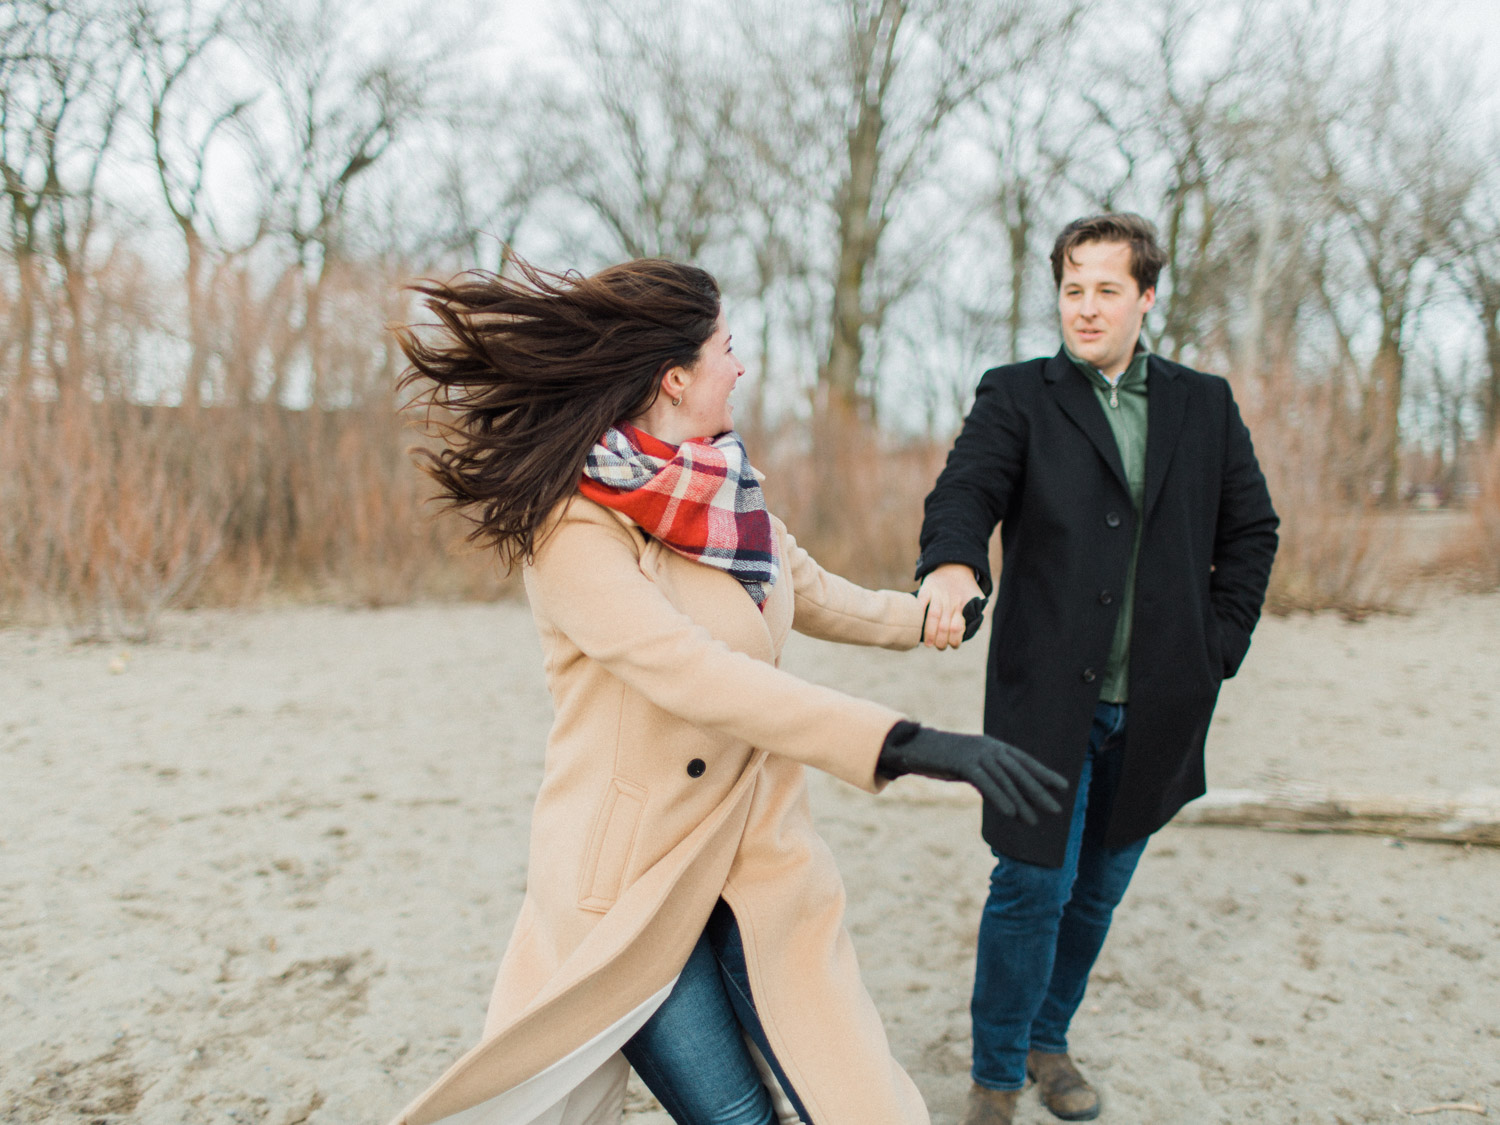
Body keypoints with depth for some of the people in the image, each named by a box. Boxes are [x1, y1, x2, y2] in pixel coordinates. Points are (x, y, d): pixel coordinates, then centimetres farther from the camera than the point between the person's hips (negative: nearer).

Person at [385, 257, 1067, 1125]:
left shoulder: (728, 496, 5)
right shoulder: (574, 528, -17)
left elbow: (815, 595, 22)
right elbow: (691, 675, -30)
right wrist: (907, 744, -36)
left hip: (762, 859, 6)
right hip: (636, 880, -6)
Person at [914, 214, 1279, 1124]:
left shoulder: (1206, 405, 9)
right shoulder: (1017, 396, 0)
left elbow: (1251, 530, 14)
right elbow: (966, 489, -17)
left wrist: (1219, 646, 4)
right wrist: (953, 562, -39)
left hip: (1156, 706, 4)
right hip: (1048, 696, -3)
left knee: (1100, 886, 15)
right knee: (1033, 887, -2)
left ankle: (1050, 1038, 37)